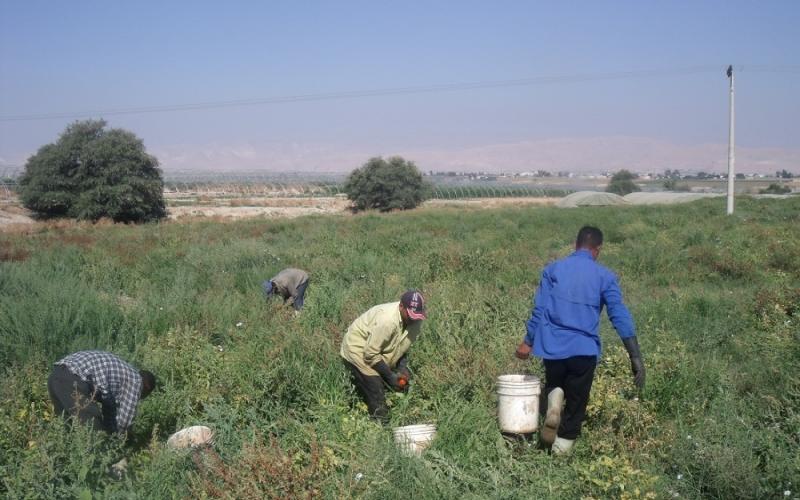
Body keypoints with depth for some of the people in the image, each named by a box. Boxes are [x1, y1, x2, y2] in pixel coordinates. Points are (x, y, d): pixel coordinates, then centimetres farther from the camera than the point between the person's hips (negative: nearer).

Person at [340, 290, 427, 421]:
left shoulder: (415, 320, -13)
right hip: (359, 352, -8)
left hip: (379, 355, 8)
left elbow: (404, 345, 4)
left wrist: (403, 366, -10)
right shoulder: (386, 320, -38)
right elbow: (371, 354, -30)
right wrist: (390, 376, -22)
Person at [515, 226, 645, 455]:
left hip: (553, 346, 1)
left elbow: (539, 309, 0)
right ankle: (563, 444, 13)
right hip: (584, 349, -1)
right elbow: (620, 317, -7)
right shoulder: (605, 277, 0)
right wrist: (635, 357, -7)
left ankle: (553, 397, -7)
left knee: (554, 385, 25)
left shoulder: (553, 269, 3)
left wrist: (528, 341, 10)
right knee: (576, 402, 14)